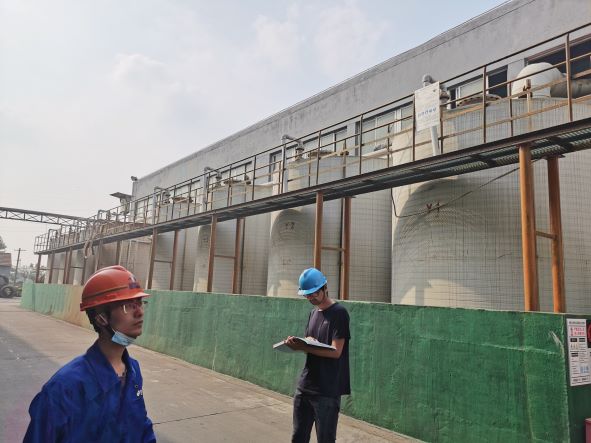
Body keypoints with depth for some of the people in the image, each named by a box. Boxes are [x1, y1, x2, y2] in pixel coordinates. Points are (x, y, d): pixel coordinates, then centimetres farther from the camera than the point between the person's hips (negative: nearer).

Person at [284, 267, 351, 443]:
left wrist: (302, 347, -21)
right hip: (304, 386, 7)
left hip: (327, 390, -7)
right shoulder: (313, 312, 12)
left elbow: (335, 352, -17)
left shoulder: (339, 313, -11)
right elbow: (308, 345, 13)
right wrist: (296, 343, -8)